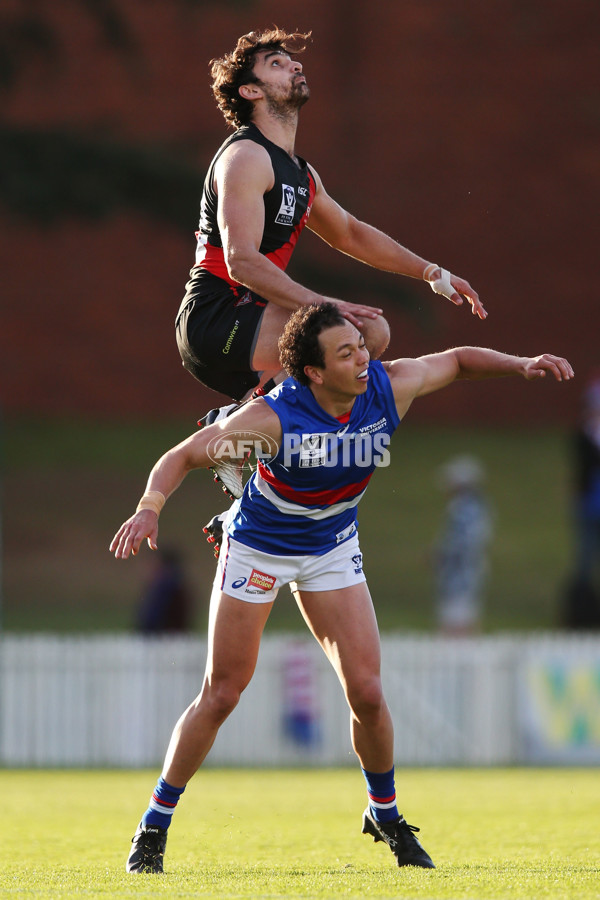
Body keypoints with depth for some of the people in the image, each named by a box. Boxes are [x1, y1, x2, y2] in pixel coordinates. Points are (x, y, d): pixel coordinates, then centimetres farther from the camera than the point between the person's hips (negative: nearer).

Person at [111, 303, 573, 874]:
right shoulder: (275, 417, -31)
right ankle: (154, 828, 12)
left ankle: (384, 814, 18)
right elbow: (182, 456, -25)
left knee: (367, 693, -6)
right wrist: (150, 507, -43)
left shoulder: (388, 388, -18)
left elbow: (457, 360, 1)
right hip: (256, 548, -3)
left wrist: (520, 365, -13)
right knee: (221, 696, -3)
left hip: (332, 549, 3)